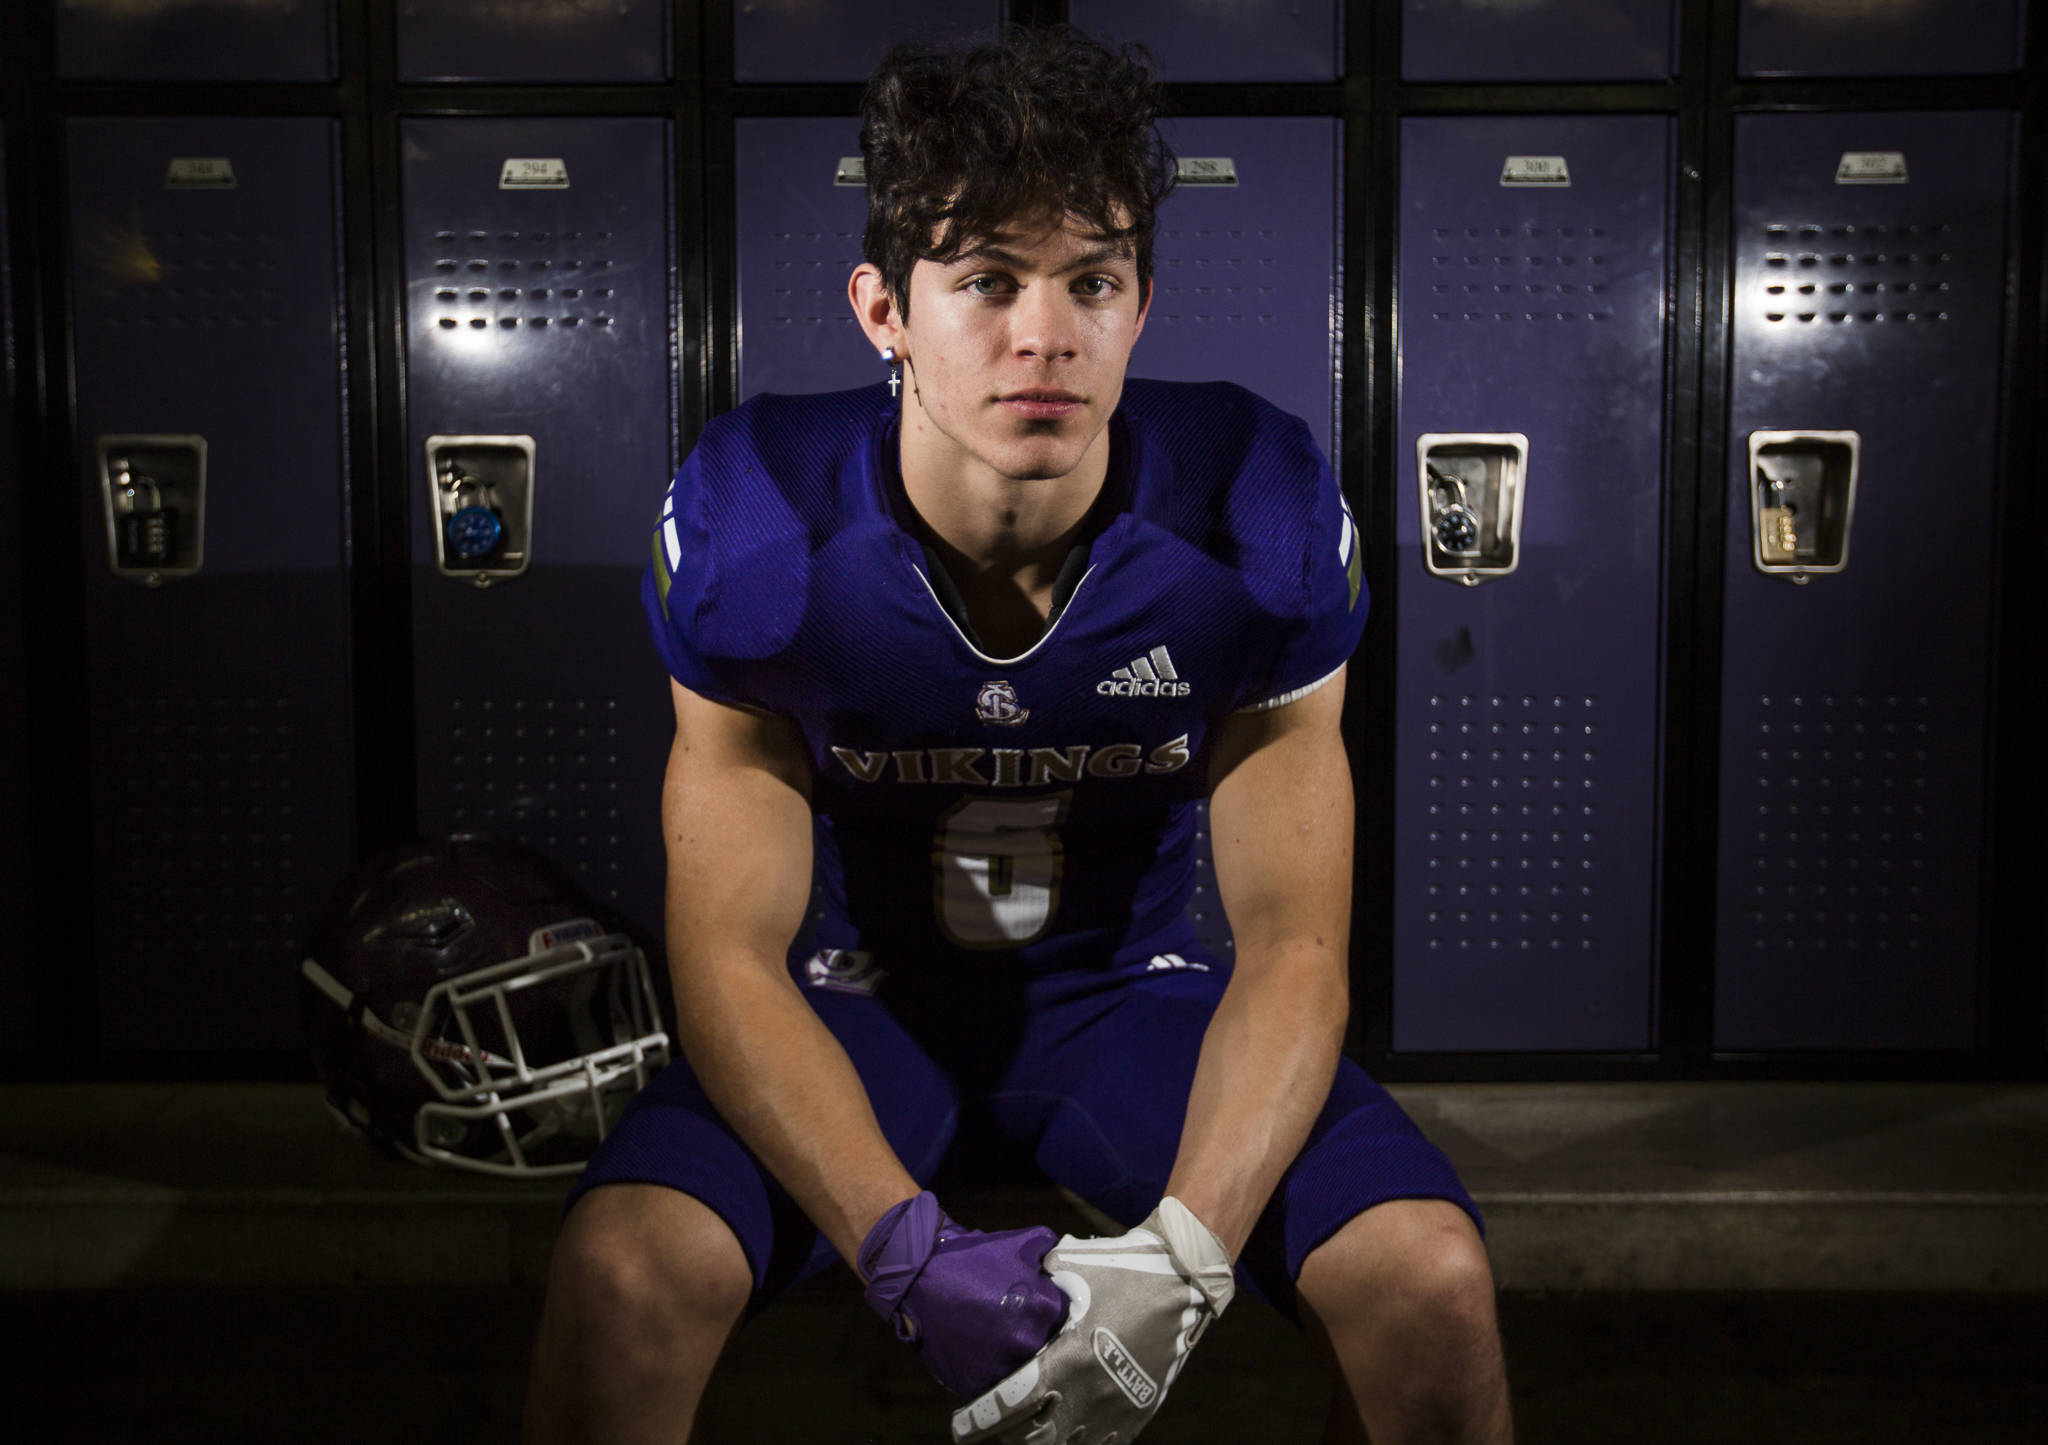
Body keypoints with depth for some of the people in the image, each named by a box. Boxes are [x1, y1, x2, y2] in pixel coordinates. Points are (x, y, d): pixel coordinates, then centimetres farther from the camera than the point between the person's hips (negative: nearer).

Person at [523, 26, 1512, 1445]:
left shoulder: (1259, 512, -18)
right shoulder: (757, 517, -20)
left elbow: (1294, 943, -15)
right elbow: (731, 956, -17)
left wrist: (1181, 1254, -32)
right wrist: (908, 1250, -33)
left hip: (1129, 981, 1)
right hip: (855, 987, 0)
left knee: (1433, 1274, -22)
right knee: (620, 1272, -28)